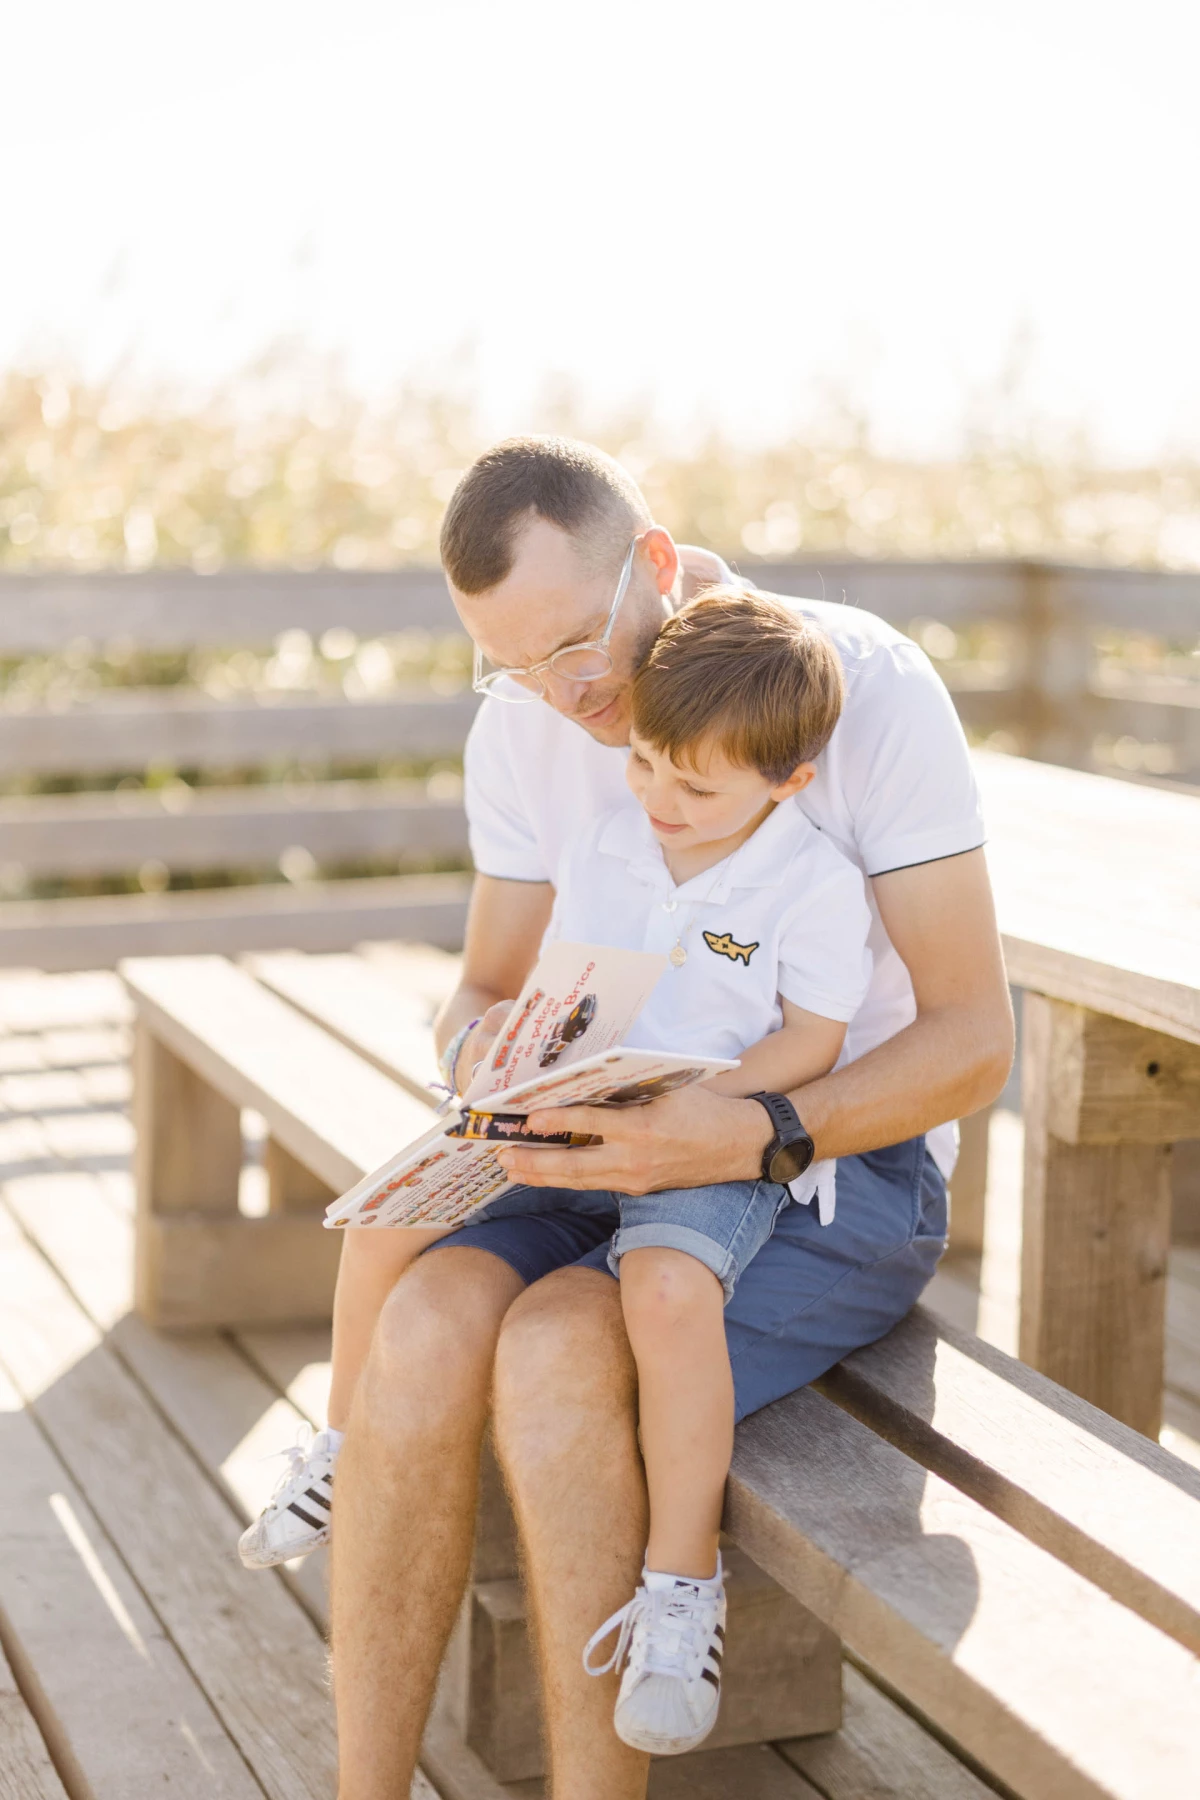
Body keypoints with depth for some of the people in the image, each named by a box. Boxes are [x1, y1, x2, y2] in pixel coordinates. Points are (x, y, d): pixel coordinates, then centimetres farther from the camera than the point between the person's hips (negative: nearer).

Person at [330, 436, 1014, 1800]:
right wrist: (483, 1043, -15)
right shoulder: (520, 729, 0)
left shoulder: (874, 688, -15)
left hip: (849, 1161, -4)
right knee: (425, 1327, -28)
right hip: (624, 1158, 5)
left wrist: (754, 1136, -33)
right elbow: (489, 984, 11)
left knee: (554, 1353, -32)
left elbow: (974, 1038, -16)